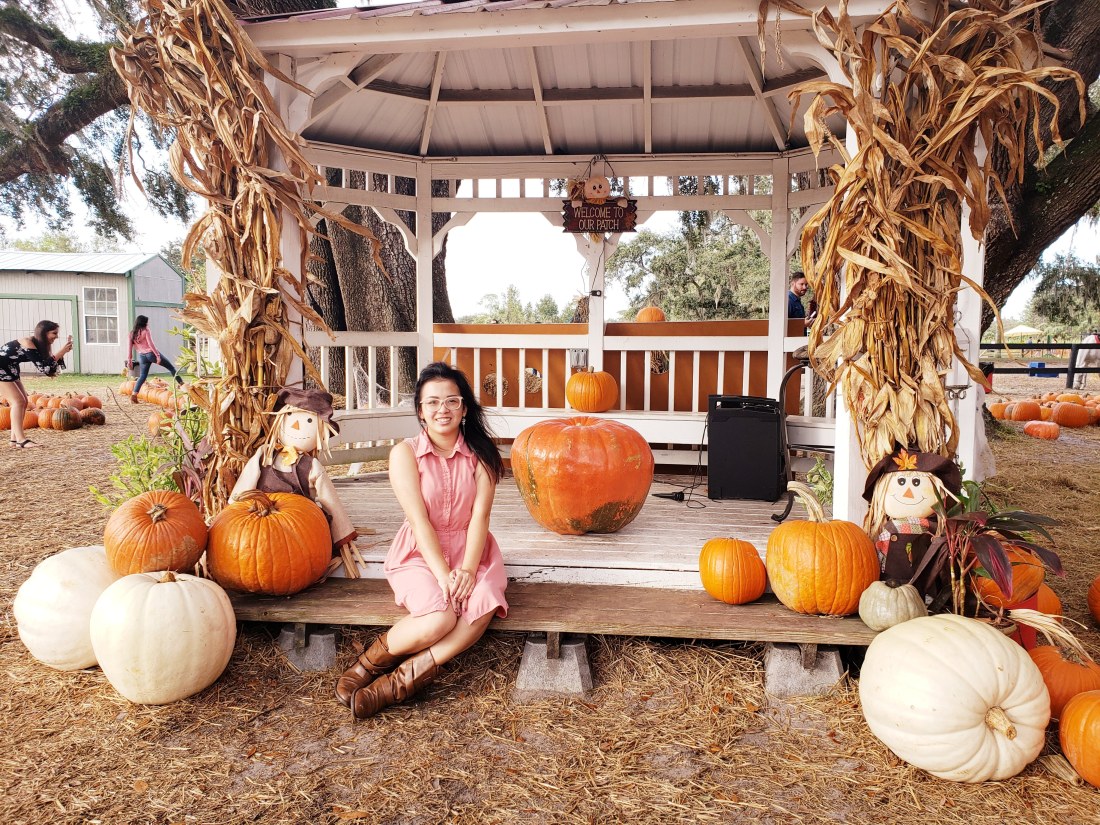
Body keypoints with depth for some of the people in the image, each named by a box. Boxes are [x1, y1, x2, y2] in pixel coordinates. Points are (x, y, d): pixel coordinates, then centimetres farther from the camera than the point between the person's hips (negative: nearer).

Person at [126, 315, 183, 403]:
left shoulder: (132, 334, 8)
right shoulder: (145, 331, -7)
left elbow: (129, 348, 5)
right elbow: (151, 344, -15)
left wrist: (129, 360, 7)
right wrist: (158, 355, -15)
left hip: (142, 356, 5)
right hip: (151, 353, -5)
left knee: (142, 376, 11)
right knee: (171, 367, 9)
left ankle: (133, 396, 0)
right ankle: (181, 384, 10)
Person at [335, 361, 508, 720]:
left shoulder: (480, 452, -1)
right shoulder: (405, 453, -6)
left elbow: (480, 515, -9)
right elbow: (420, 521, -13)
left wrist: (468, 570, -21)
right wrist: (443, 574, -22)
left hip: (470, 549, 3)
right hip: (419, 552, -2)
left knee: (483, 606, -30)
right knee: (439, 619, -31)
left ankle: (403, 678, -17)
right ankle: (372, 661, -1)